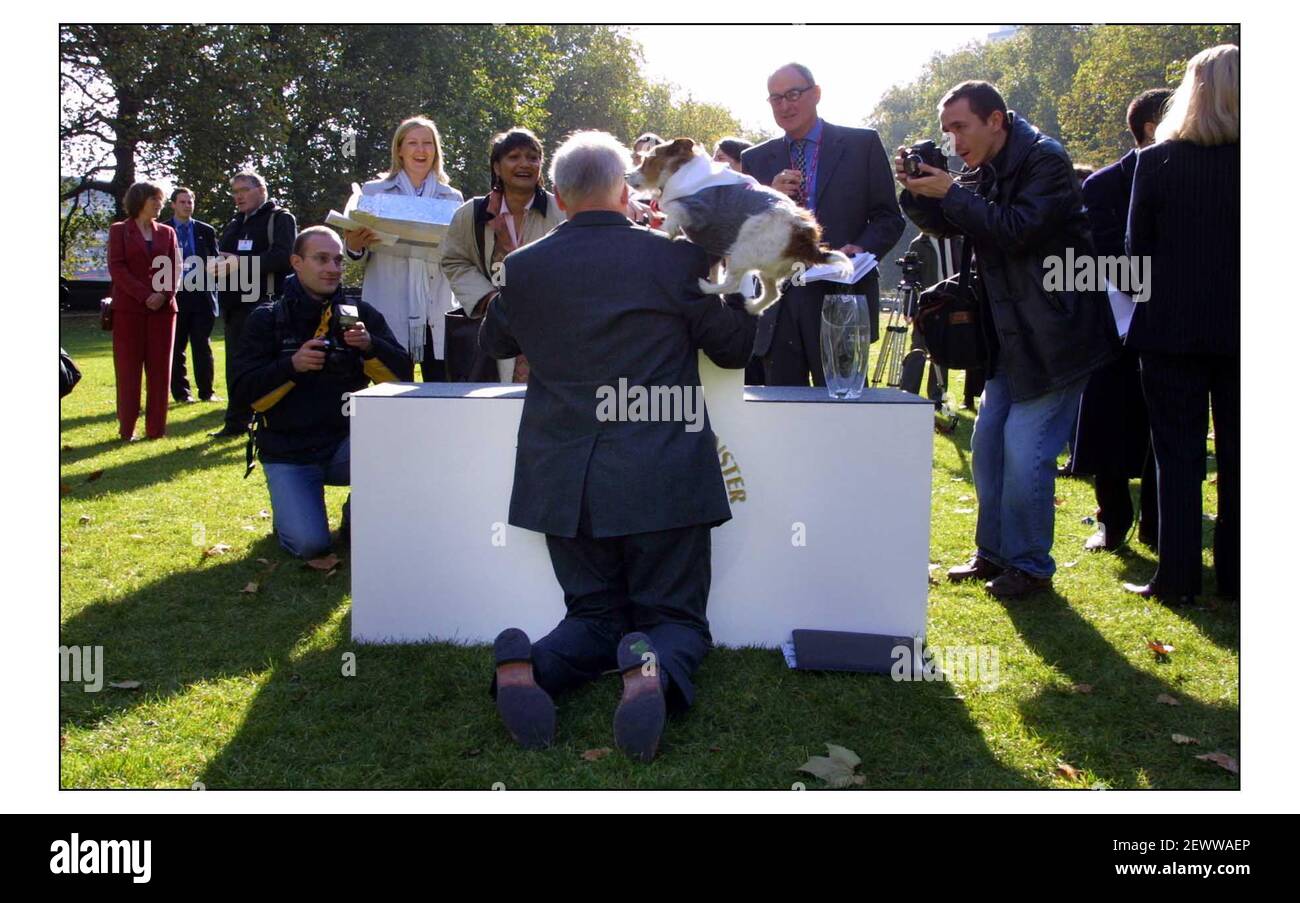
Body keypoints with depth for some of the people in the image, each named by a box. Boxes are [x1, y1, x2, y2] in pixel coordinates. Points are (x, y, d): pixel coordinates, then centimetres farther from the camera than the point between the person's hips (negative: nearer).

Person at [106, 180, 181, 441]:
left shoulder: (167, 232, 15)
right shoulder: (119, 230, 6)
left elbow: (175, 268, 8)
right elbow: (116, 267, -4)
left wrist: (164, 295, -10)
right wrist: (145, 296, -15)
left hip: (163, 308, 3)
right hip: (129, 308, -3)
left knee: (160, 368, 1)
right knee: (128, 368, -1)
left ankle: (156, 428, 5)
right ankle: (127, 429, 3)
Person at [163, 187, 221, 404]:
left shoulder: (206, 231, 10)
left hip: (201, 295, 1)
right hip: (174, 295, -1)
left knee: (203, 346, 2)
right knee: (176, 348, 4)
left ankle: (206, 391, 7)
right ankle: (180, 392, 10)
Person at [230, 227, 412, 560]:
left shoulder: (360, 314, 4)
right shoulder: (267, 319, 0)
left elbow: (401, 376, -4)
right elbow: (242, 393, -8)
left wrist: (371, 346, -22)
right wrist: (291, 366, -23)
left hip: (345, 445, 2)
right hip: (287, 455, -2)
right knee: (309, 544, -20)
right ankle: (289, 510, 17)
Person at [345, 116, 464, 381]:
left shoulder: (452, 198, 15)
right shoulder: (374, 191, 11)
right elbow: (361, 256, 11)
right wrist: (354, 247, -11)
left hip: (437, 312, 1)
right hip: (389, 309, -1)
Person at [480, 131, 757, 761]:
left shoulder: (523, 268, 1)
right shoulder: (676, 258, -6)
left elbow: (493, 343, 20)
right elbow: (735, 347, 6)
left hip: (564, 481, 3)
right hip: (660, 478, -2)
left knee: (593, 612, 17)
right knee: (675, 615, 11)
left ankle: (527, 665, -16)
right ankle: (655, 671, -26)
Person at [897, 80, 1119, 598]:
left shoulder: (1045, 161, -14)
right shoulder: (985, 172, 9)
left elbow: (1020, 230, -25)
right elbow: (947, 226, 10)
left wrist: (952, 194, -23)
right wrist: (918, 191, -7)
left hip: (1055, 336, -9)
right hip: (1012, 335, 9)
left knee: (1025, 451, -8)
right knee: (987, 444, 11)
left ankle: (1030, 565, 7)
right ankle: (994, 552, 25)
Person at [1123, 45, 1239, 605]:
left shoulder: (1157, 161, -7)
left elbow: (1138, 248, -1)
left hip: (1172, 328, -2)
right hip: (1239, 328, 2)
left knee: (1178, 454, 5)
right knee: (1237, 454, 11)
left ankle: (1178, 577, 6)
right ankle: (1233, 575, 19)